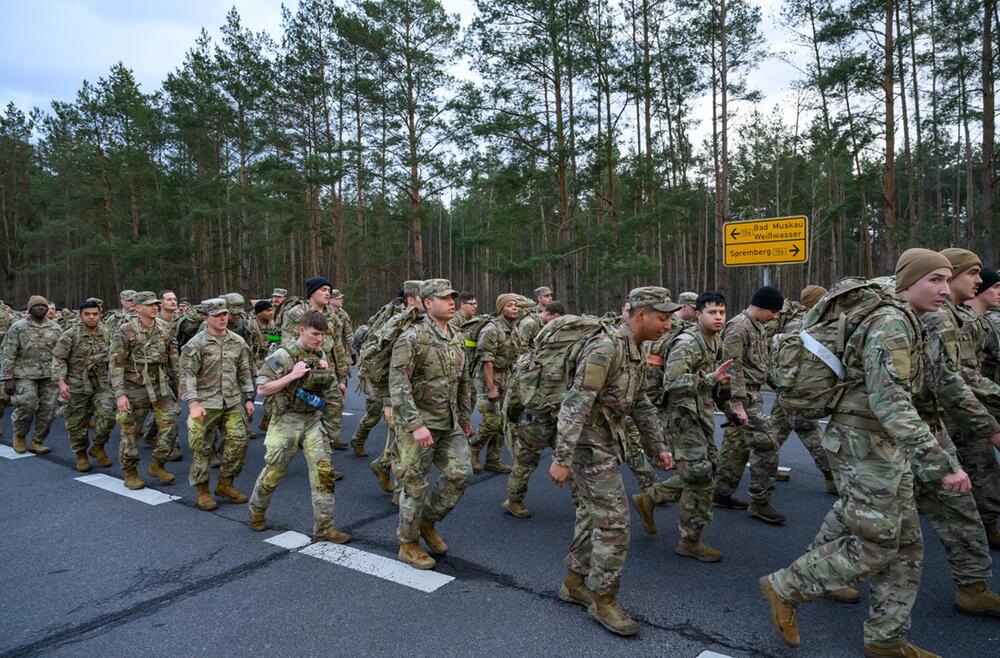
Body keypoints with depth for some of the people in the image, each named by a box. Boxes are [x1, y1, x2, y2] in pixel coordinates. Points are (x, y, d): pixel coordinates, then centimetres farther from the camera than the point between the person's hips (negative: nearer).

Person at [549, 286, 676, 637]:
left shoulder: (634, 351, 8)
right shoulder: (605, 348, -24)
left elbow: (641, 404, 18)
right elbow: (575, 404, -27)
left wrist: (658, 446, 17)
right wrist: (561, 459, -27)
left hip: (605, 443, 10)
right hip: (590, 446, -10)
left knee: (592, 517, 17)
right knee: (614, 524, -5)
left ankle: (574, 584, 30)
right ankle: (604, 601, 9)